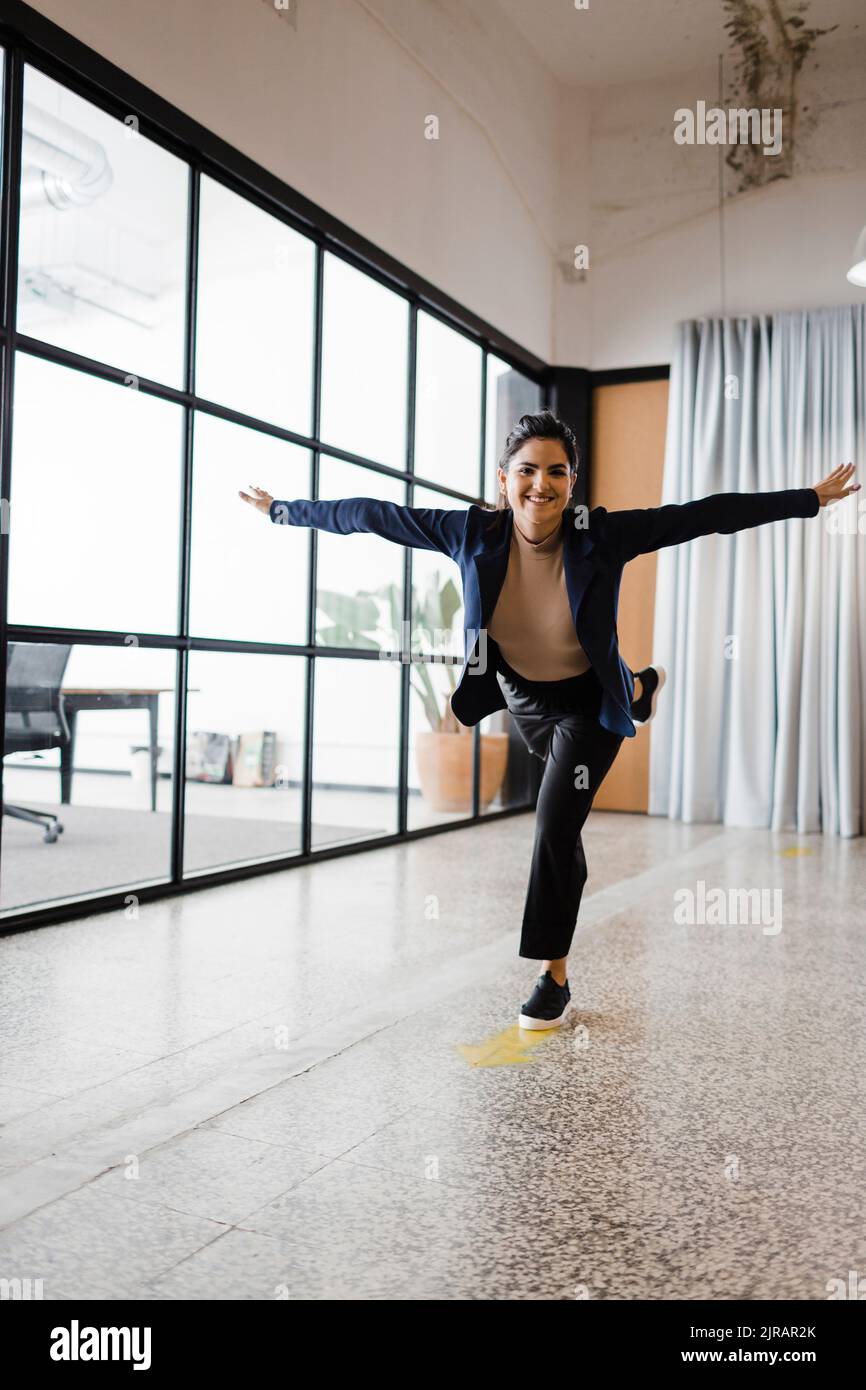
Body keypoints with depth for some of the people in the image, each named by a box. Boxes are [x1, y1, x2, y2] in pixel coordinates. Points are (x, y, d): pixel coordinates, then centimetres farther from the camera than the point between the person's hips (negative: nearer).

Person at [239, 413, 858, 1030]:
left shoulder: (602, 535, -29)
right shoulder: (474, 532, -25)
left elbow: (706, 514, -25)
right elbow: (375, 515, -17)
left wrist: (811, 498, -21)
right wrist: (282, 509, -10)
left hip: (589, 703, -4)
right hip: (521, 695, 4)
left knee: (556, 827, -13)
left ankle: (555, 976, 6)